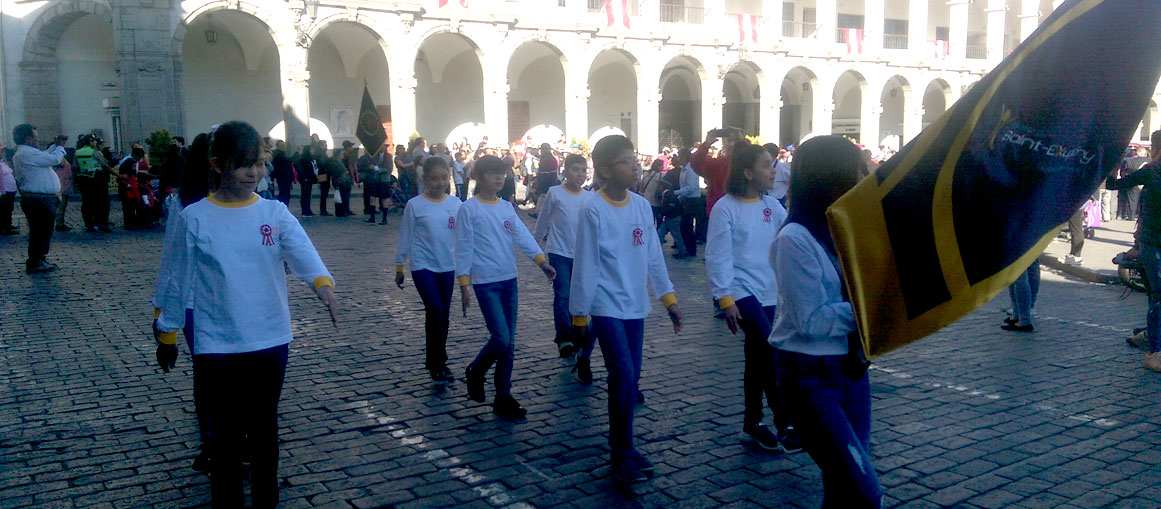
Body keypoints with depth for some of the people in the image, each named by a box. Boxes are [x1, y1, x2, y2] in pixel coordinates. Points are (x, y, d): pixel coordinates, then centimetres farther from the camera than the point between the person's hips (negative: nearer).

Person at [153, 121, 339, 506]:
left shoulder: (275, 213, -1)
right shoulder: (194, 219, -4)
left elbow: (303, 251, -19)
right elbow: (179, 281, 3)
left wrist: (322, 282, -38)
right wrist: (167, 335, 8)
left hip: (271, 341, 2)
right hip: (217, 346, -2)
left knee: (265, 428, 16)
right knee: (228, 434, 4)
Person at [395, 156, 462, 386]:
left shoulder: (455, 204, 0)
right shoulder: (415, 205, -7)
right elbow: (405, 237, -1)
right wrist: (399, 267, 3)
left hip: (447, 267, 4)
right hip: (423, 266, -4)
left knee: (443, 315, 10)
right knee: (435, 310, -15)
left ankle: (437, 363, 26)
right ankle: (437, 366, -3)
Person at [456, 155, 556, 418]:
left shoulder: (507, 207, 10)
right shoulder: (468, 209, -6)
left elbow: (523, 235, -3)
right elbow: (464, 248, -7)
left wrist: (542, 260, -19)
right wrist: (463, 285, -11)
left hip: (509, 279, 6)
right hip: (485, 282, -6)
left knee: (509, 343, 8)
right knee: (501, 338, -11)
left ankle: (503, 397, 18)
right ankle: (475, 372, 18)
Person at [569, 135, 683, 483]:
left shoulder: (642, 206, 3)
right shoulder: (593, 210, -14)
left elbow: (653, 255, 9)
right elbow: (584, 264, -11)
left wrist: (668, 297, 10)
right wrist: (579, 313, -8)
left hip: (635, 305, 6)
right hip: (606, 306, -6)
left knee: (631, 376, 10)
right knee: (623, 374, -12)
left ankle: (622, 447, 25)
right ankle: (622, 454, 1)